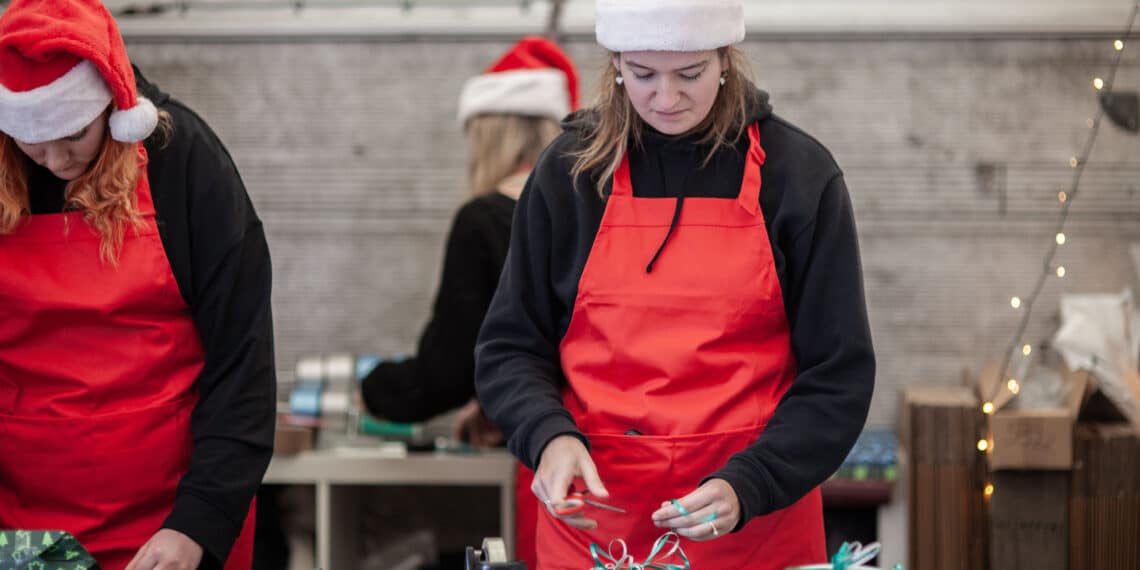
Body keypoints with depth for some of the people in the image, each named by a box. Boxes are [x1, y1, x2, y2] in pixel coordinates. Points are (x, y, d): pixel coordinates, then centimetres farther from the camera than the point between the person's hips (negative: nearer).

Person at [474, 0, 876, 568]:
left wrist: (746, 487, -18)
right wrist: (549, 436, -15)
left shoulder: (797, 174, -3)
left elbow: (837, 376, -3)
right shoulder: (570, 171, 1)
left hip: (759, 522, -1)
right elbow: (509, 349, 5)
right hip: (592, 521, 1)